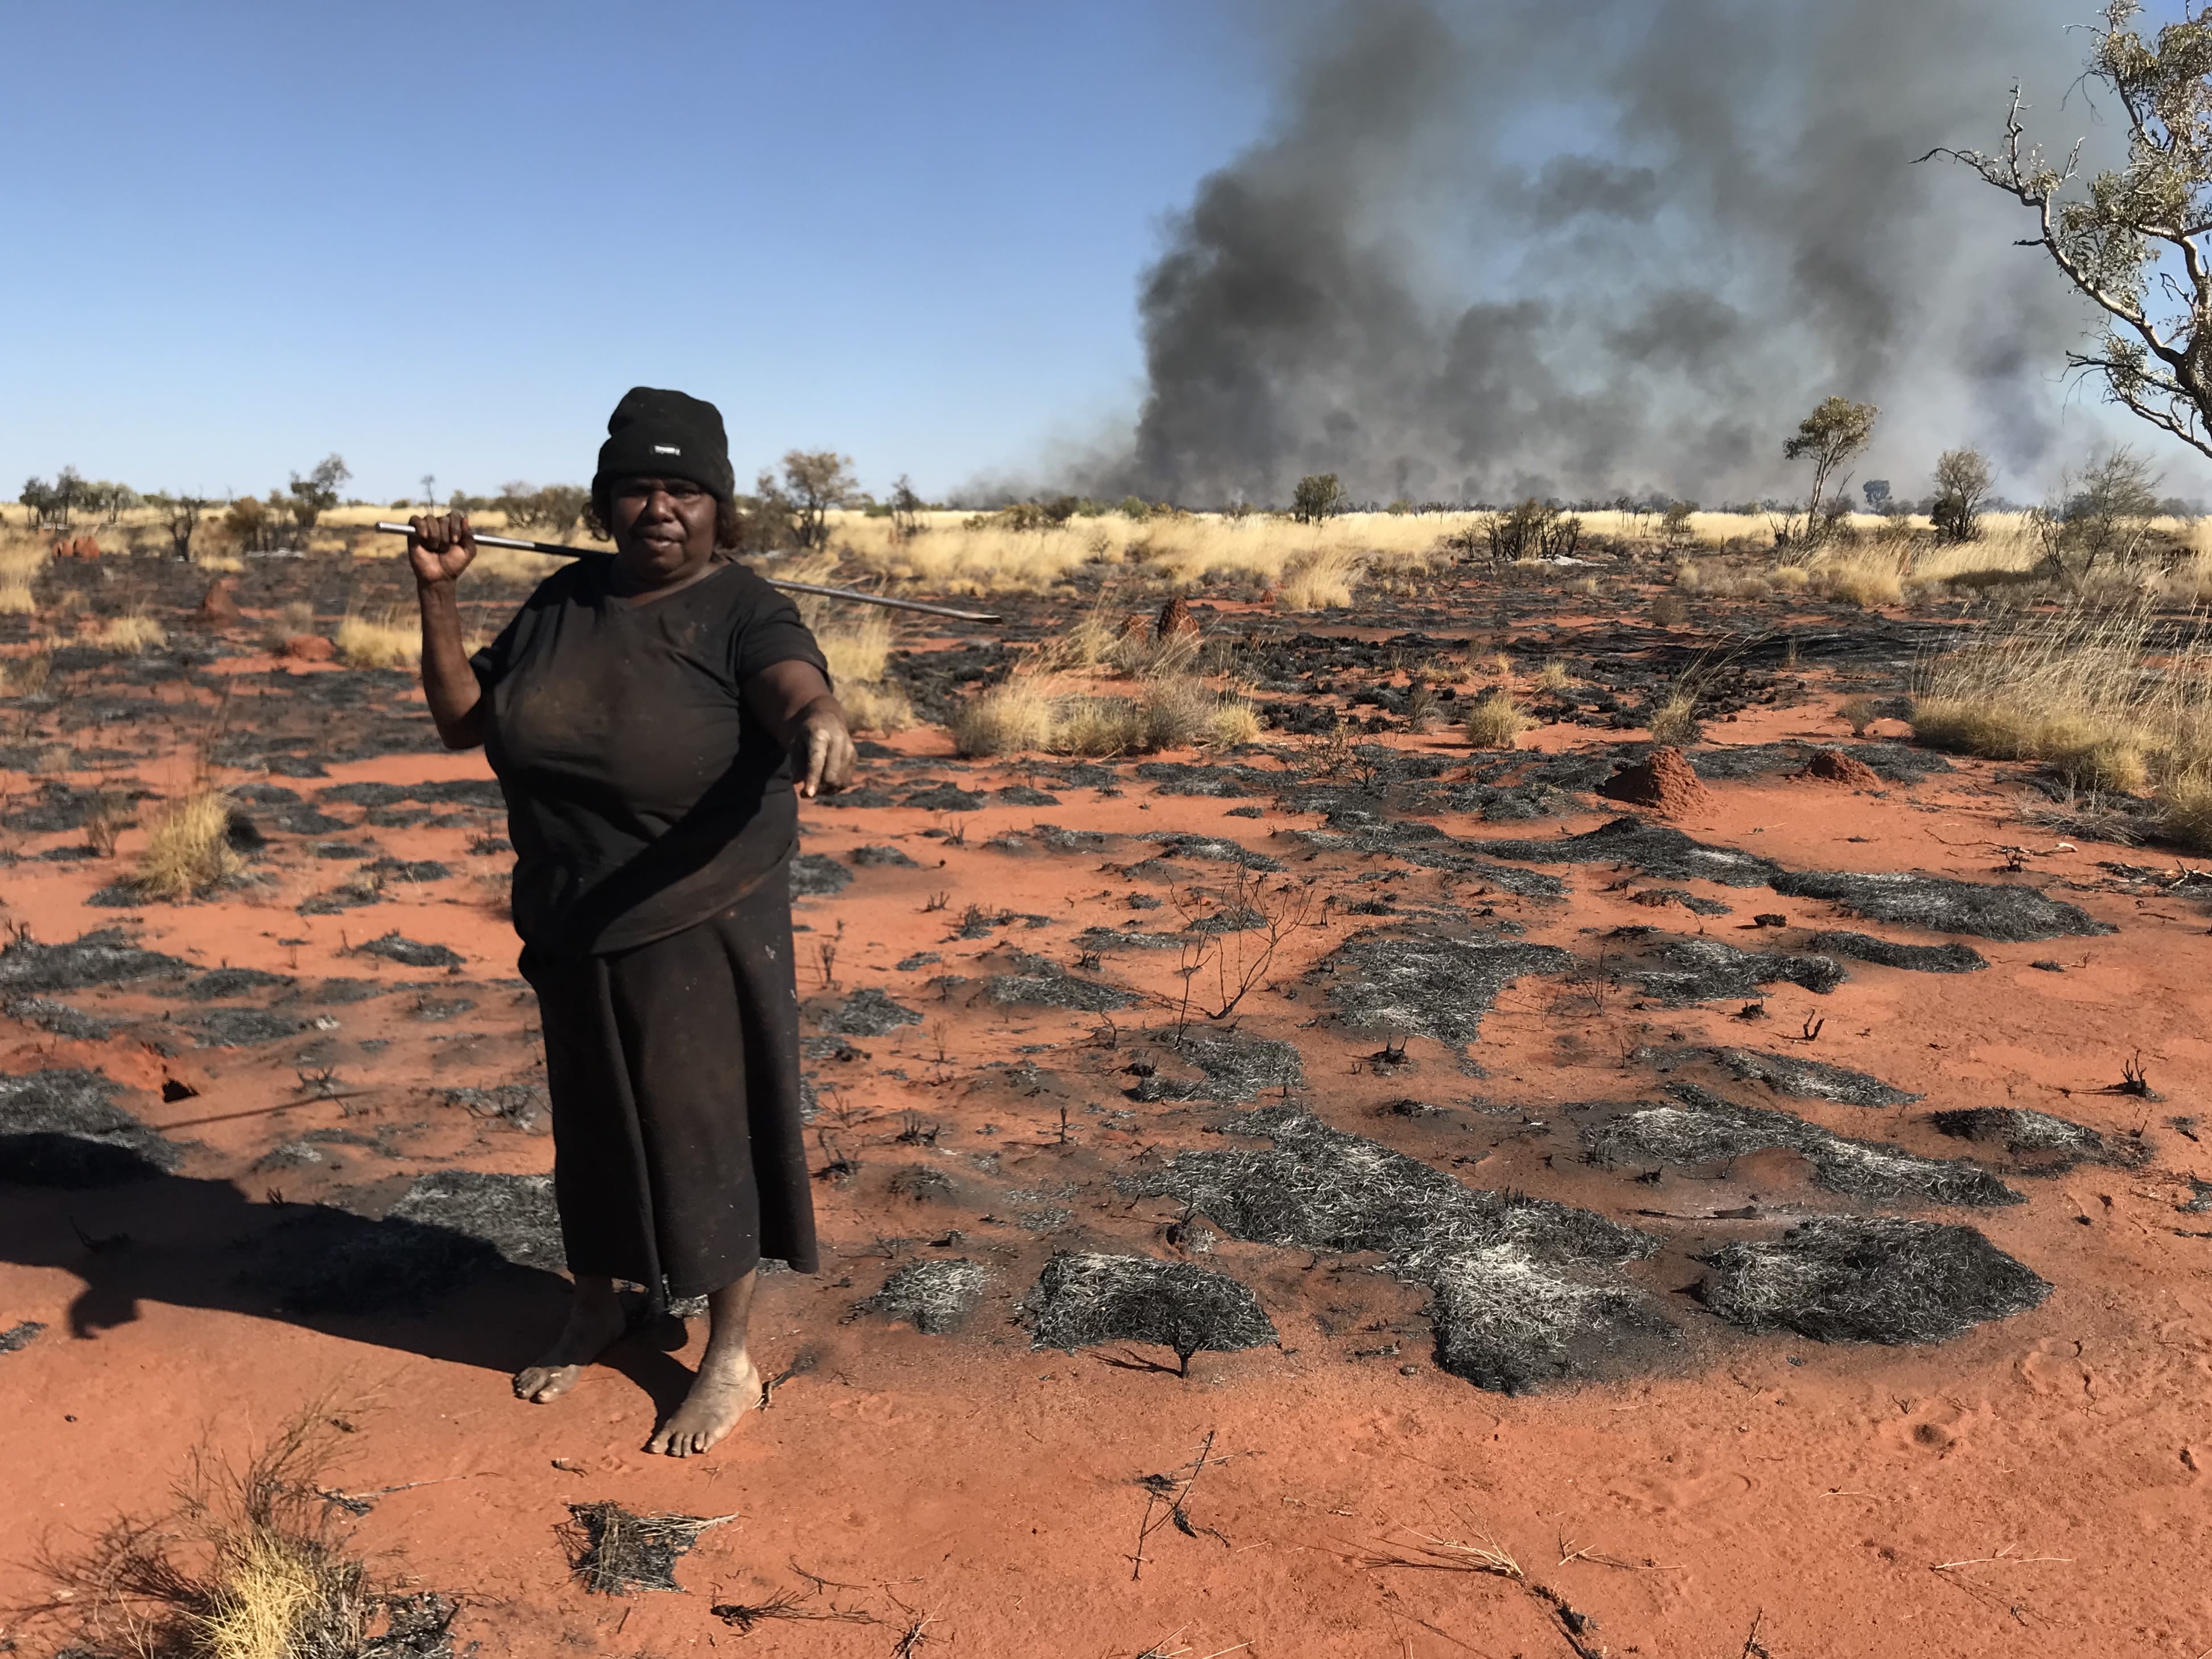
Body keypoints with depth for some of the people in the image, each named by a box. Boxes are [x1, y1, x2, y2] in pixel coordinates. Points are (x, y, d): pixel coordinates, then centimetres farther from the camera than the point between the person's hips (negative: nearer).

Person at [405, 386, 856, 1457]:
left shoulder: (744, 613, -15)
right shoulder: (566, 601, 2)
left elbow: (801, 692, -36)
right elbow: (462, 722, 6)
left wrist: (821, 729, -59)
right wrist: (436, 595, -6)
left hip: (701, 931, -5)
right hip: (574, 927, 5)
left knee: (704, 1129, 6)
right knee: (590, 1119, 21)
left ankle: (730, 1360, 25)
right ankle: (593, 1310, 45)